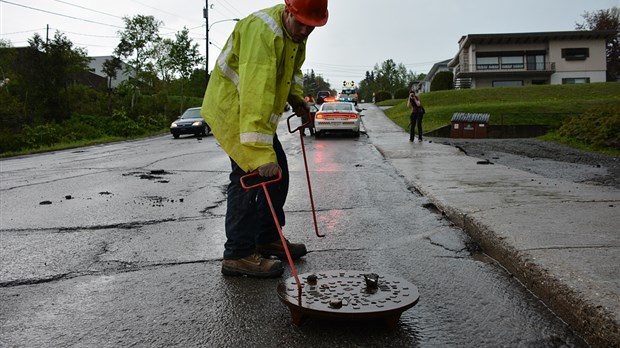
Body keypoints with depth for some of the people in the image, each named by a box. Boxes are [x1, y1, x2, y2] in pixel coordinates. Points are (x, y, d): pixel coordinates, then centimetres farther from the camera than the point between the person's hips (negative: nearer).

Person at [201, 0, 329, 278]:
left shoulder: (294, 31, 2)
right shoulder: (262, 31, -30)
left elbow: (292, 67, 23)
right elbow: (255, 93, -39)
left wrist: (296, 97, 3)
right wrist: (261, 152, -45)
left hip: (257, 112, 10)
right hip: (232, 108, -9)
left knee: (277, 174, 10)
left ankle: (267, 239, 22)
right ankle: (238, 254, -9)